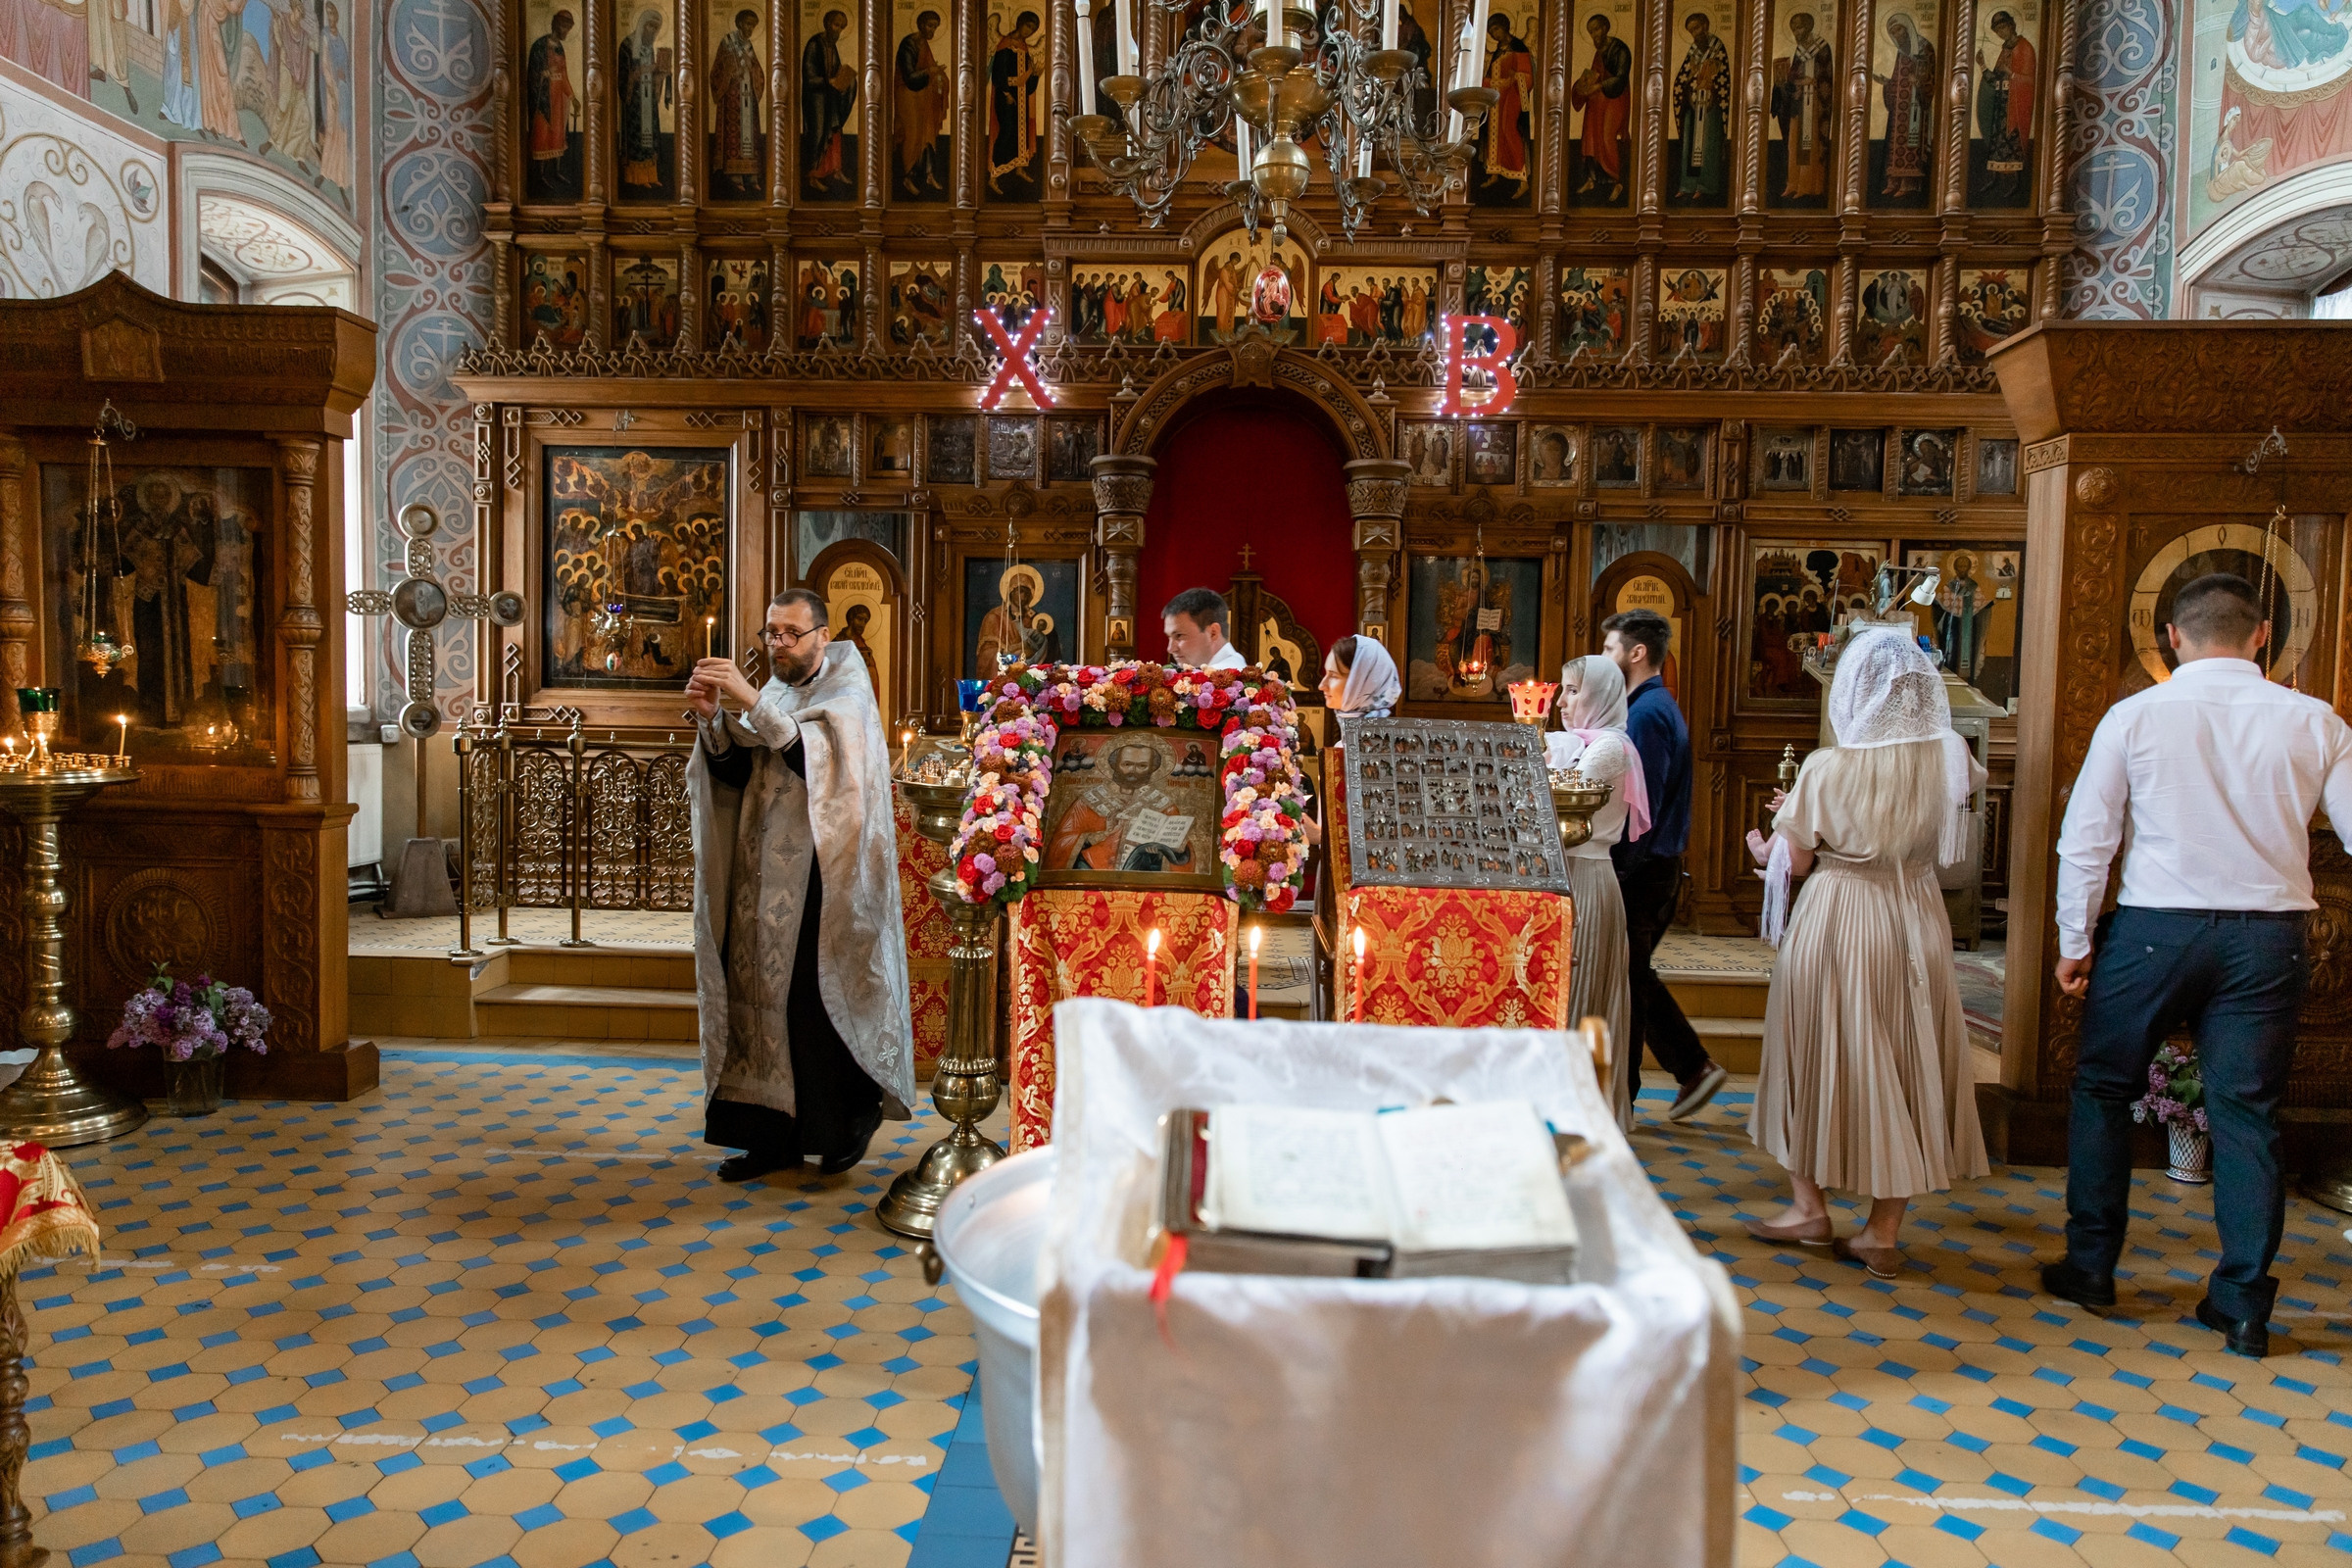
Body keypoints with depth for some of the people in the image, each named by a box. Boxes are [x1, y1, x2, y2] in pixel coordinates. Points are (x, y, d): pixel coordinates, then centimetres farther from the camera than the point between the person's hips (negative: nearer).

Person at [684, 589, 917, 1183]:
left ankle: (852, 1117, 15)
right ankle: (775, 1133, 12)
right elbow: (734, 773, 4)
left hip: (824, 877, -5)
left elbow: (818, 755, -22)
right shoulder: (771, 698, 15)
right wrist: (711, 718, -13)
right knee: (764, 995, 3)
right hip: (765, 876, 6)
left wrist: (751, 703, -28)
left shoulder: (846, 692, -3)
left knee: (820, 998, -3)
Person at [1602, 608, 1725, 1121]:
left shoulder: (1646, 713, -17)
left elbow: (1641, 805, -22)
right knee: (1635, 977, 17)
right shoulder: (1659, 705, 15)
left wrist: (1614, 870, -20)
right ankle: (1695, 1068, 22)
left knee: (1624, 982, 0)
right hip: (1657, 865, 10)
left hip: (1642, 869, -10)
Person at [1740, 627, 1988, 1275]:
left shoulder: (1827, 768, -16)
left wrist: (1762, 846, 17)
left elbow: (1795, 861, -7)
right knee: (1904, 1062, 11)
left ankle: (1809, 1207, 24)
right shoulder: (1950, 757, -6)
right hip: (1917, 921, 3)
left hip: (1837, 920, -3)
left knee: (1820, 1056, 13)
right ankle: (1884, 1233, 17)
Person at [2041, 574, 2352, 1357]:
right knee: (2246, 1112, 9)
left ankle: (2090, 1267, 22)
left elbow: (2085, 839, -4)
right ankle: (2243, 1306, 14)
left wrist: (2075, 941, 5)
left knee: (2103, 1091, 14)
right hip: (2267, 938, 2)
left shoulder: (2135, 716, -4)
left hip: (2154, 929, -1)